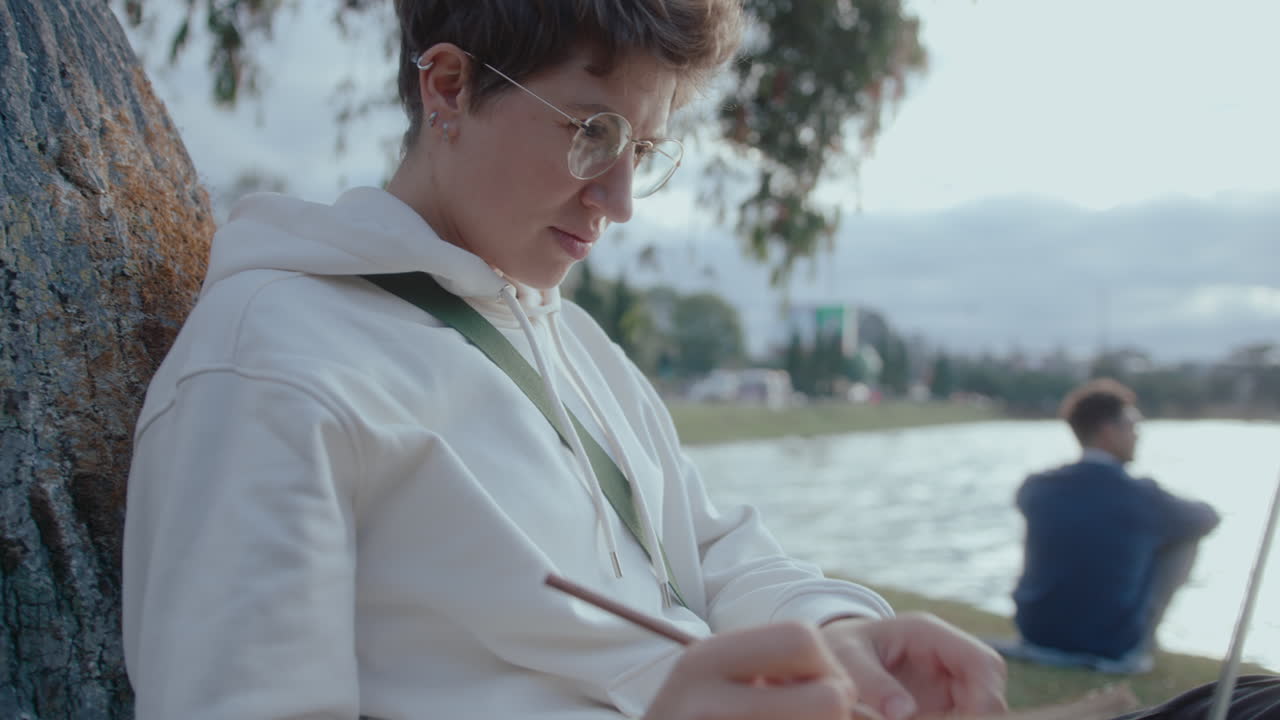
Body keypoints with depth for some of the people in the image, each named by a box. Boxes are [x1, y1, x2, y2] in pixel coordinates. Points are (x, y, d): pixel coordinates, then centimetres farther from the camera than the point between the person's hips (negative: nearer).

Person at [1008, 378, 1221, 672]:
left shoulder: (1037, 489, -6)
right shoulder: (1143, 497, -14)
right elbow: (1208, 518, 7)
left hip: (1038, 638, 3)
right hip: (1113, 650, -3)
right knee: (1186, 537, 11)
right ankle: (1142, 643, 17)